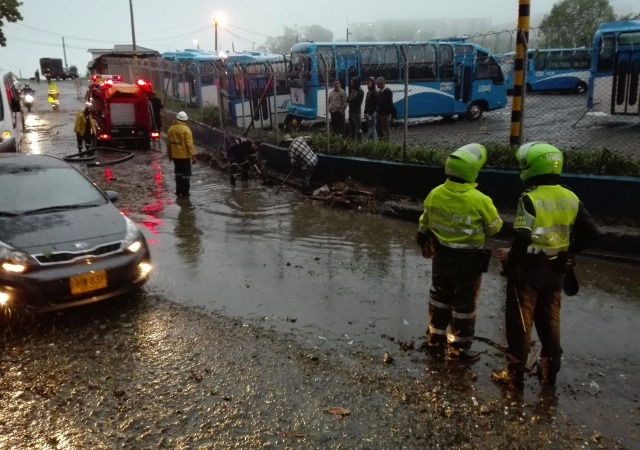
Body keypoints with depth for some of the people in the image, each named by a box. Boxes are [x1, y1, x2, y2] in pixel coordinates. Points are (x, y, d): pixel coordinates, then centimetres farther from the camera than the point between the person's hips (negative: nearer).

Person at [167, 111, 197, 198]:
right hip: (184, 155, -6)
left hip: (175, 155, 6)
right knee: (186, 173, 1)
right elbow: (189, 144, -19)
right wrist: (193, 155, -17)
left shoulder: (171, 129, 5)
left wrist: (169, 154, 22)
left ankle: (178, 191, 19)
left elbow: (168, 143, 12)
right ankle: (185, 192, 1)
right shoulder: (185, 129, -14)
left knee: (178, 172, 17)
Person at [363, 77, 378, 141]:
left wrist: (368, 113, -17)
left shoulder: (375, 93, -11)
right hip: (368, 114, 9)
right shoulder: (368, 92, 18)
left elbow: (374, 105, -17)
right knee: (370, 129, 12)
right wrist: (365, 112, 10)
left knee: (372, 129, -10)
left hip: (372, 114, -9)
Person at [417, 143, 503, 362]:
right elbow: (494, 227, -6)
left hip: (441, 256, 5)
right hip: (468, 260, -5)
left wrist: (426, 246, 21)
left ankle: (435, 341, 32)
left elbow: (425, 225, 5)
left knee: (439, 299, 20)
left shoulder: (435, 194, -7)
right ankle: (458, 349, 22)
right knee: (464, 305, 10)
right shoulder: (479, 200, -22)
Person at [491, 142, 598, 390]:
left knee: (520, 321, 4)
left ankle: (515, 375, 11)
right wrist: (567, 250, 13)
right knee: (550, 319, 19)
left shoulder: (530, 198, -19)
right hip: (555, 268, 6)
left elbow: (523, 238, -26)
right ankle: (550, 370, 30)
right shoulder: (570, 198, 0)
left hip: (528, 268, -6)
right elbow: (590, 232, 2)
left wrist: (510, 256, -8)